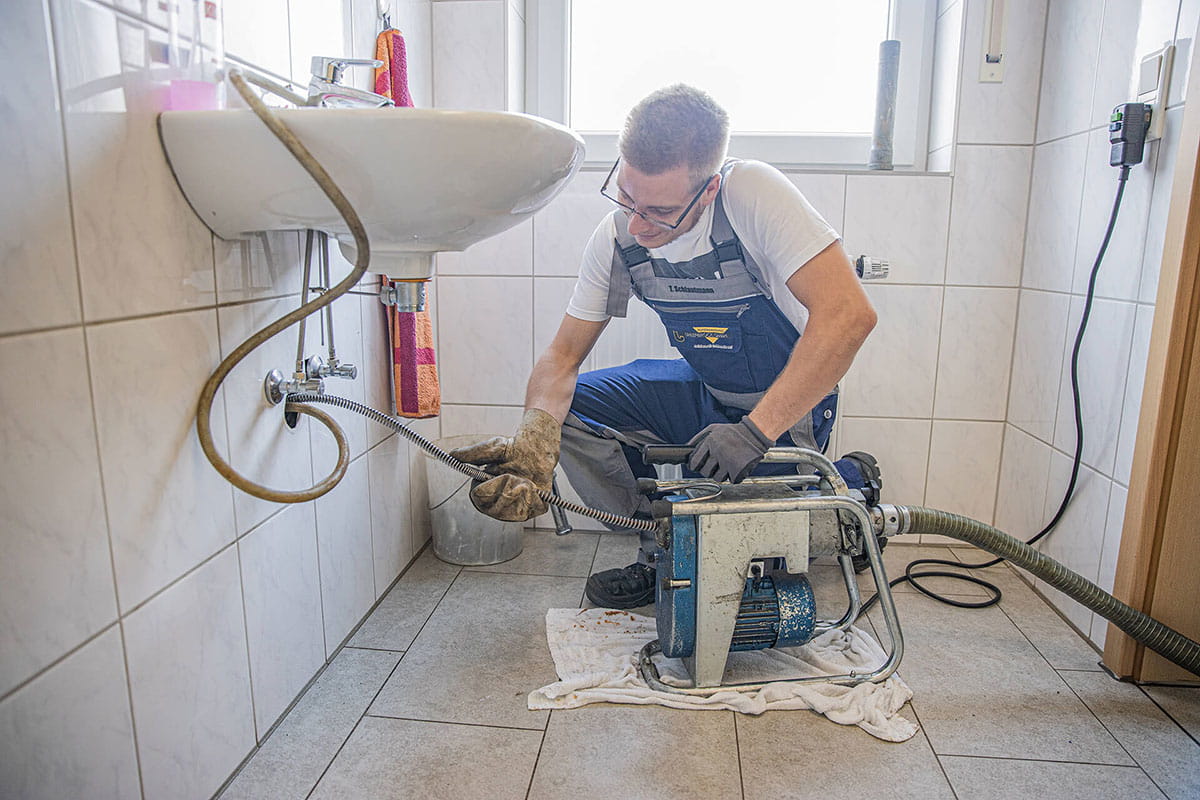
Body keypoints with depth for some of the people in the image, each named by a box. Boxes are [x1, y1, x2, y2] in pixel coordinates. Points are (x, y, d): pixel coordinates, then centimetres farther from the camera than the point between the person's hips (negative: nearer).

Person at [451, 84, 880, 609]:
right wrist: (533, 441, -28)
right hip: (703, 391, 5)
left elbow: (848, 315, -34)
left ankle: (851, 483, 14)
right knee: (567, 408, -13)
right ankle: (663, 550, 6)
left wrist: (756, 429, -37)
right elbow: (563, 355, -9)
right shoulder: (616, 237, -12)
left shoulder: (752, 192, -27)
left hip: (789, 404, -4)